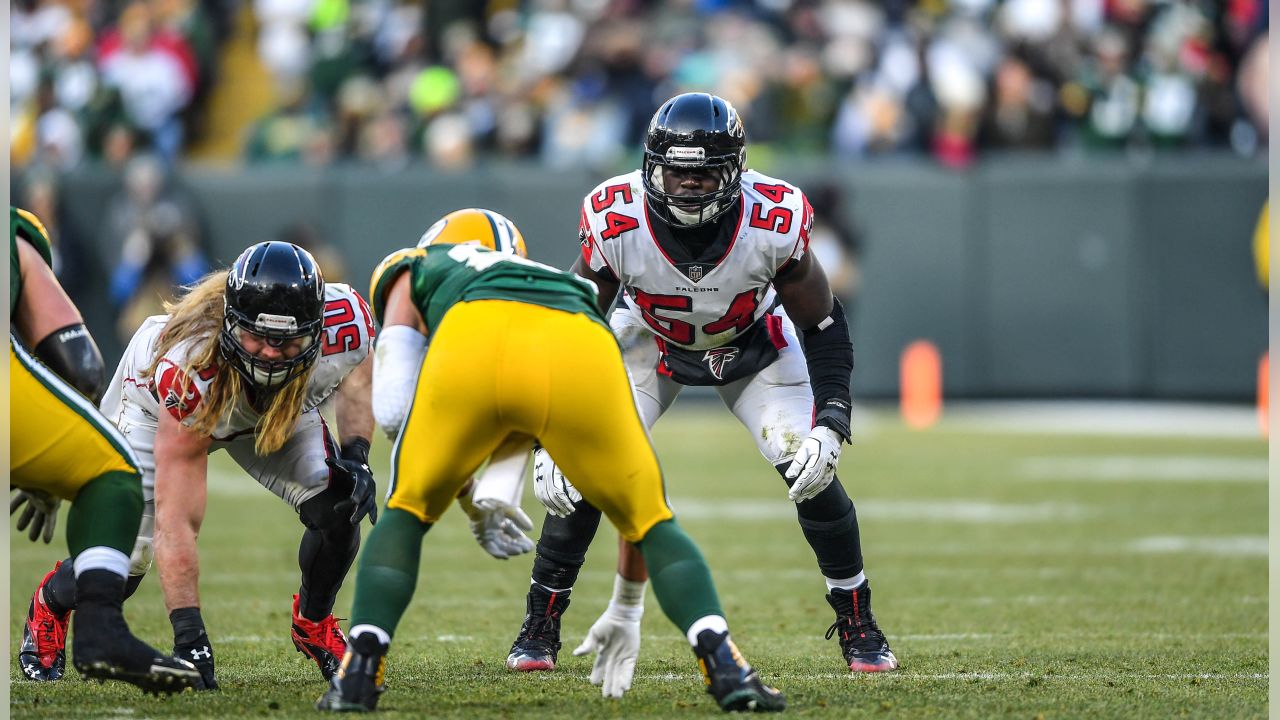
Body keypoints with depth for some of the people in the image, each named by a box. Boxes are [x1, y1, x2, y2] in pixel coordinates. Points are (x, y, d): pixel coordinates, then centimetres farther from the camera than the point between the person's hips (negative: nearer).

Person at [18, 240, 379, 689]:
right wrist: (188, 633, -43)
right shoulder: (191, 370, -46)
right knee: (120, 571, -7)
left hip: (282, 409, 3)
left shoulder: (343, 322, -37)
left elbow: (356, 378, -6)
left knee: (338, 510, -19)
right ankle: (53, 600, 31)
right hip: (156, 407, -3)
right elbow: (176, 520, -41)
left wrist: (356, 457, -21)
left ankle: (314, 622, 13)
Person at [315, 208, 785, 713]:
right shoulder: (559, 280, 47)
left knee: (407, 514, 24)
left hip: (474, 346, -2)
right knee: (650, 522, 22)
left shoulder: (413, 270, 38)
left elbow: (393, 411, 26)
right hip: (579, 361, 2)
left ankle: (359, 675, 12)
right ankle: (724, 666, 4)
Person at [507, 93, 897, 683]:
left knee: (811, 471, -14)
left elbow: (822, 326, -18)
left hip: (752, 343, 0)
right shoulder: (616, 222, -33)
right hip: (650, 340, 0)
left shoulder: (773, 224, -34)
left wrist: (831, 423, -28)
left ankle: (858, 627, 5)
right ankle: (540, 627, 2)